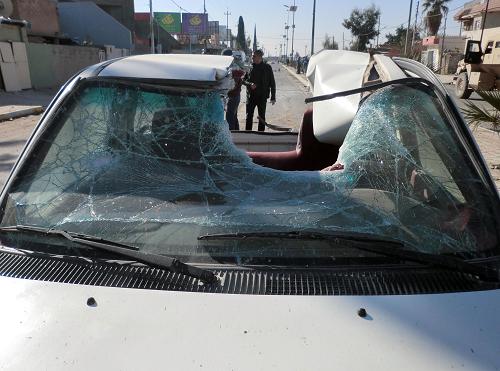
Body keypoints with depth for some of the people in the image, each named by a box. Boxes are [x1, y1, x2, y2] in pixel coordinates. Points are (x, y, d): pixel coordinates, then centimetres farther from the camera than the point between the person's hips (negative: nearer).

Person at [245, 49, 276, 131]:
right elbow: (244, 80, 7)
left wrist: (273, 97, -2)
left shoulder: (267, 68, -1)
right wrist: (250, 84, -15)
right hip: (251, 95, 2)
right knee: (249, 116, 4)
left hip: (262, 96, -1)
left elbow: (272, 83, 2)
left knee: (262, 116, 7)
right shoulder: (250, 67, 2)